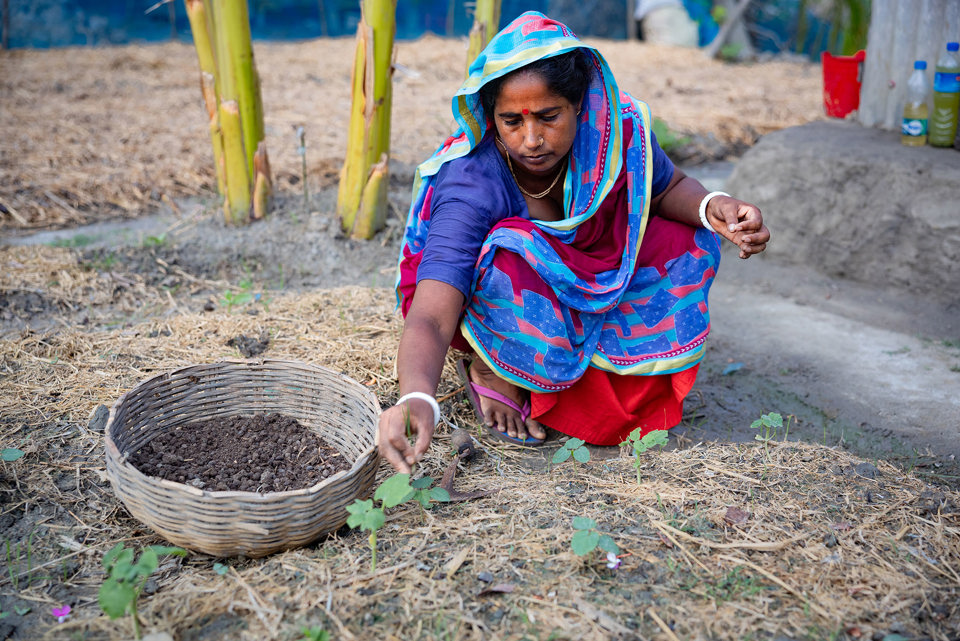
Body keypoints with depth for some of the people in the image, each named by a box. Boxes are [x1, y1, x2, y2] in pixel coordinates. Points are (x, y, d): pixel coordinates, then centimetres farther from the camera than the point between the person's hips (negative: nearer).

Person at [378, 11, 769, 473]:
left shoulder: (616, 131, -21)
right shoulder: (470, 186, -35)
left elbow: (669, 188, 1)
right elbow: (429, 319, -44)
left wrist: (713, 208, -23)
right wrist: (417, 400, -64)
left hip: (581, 289, 5)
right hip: (480, 308, -5)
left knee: (691, 242, -12)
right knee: (513, 249, -38)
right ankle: (489, 368, -9)